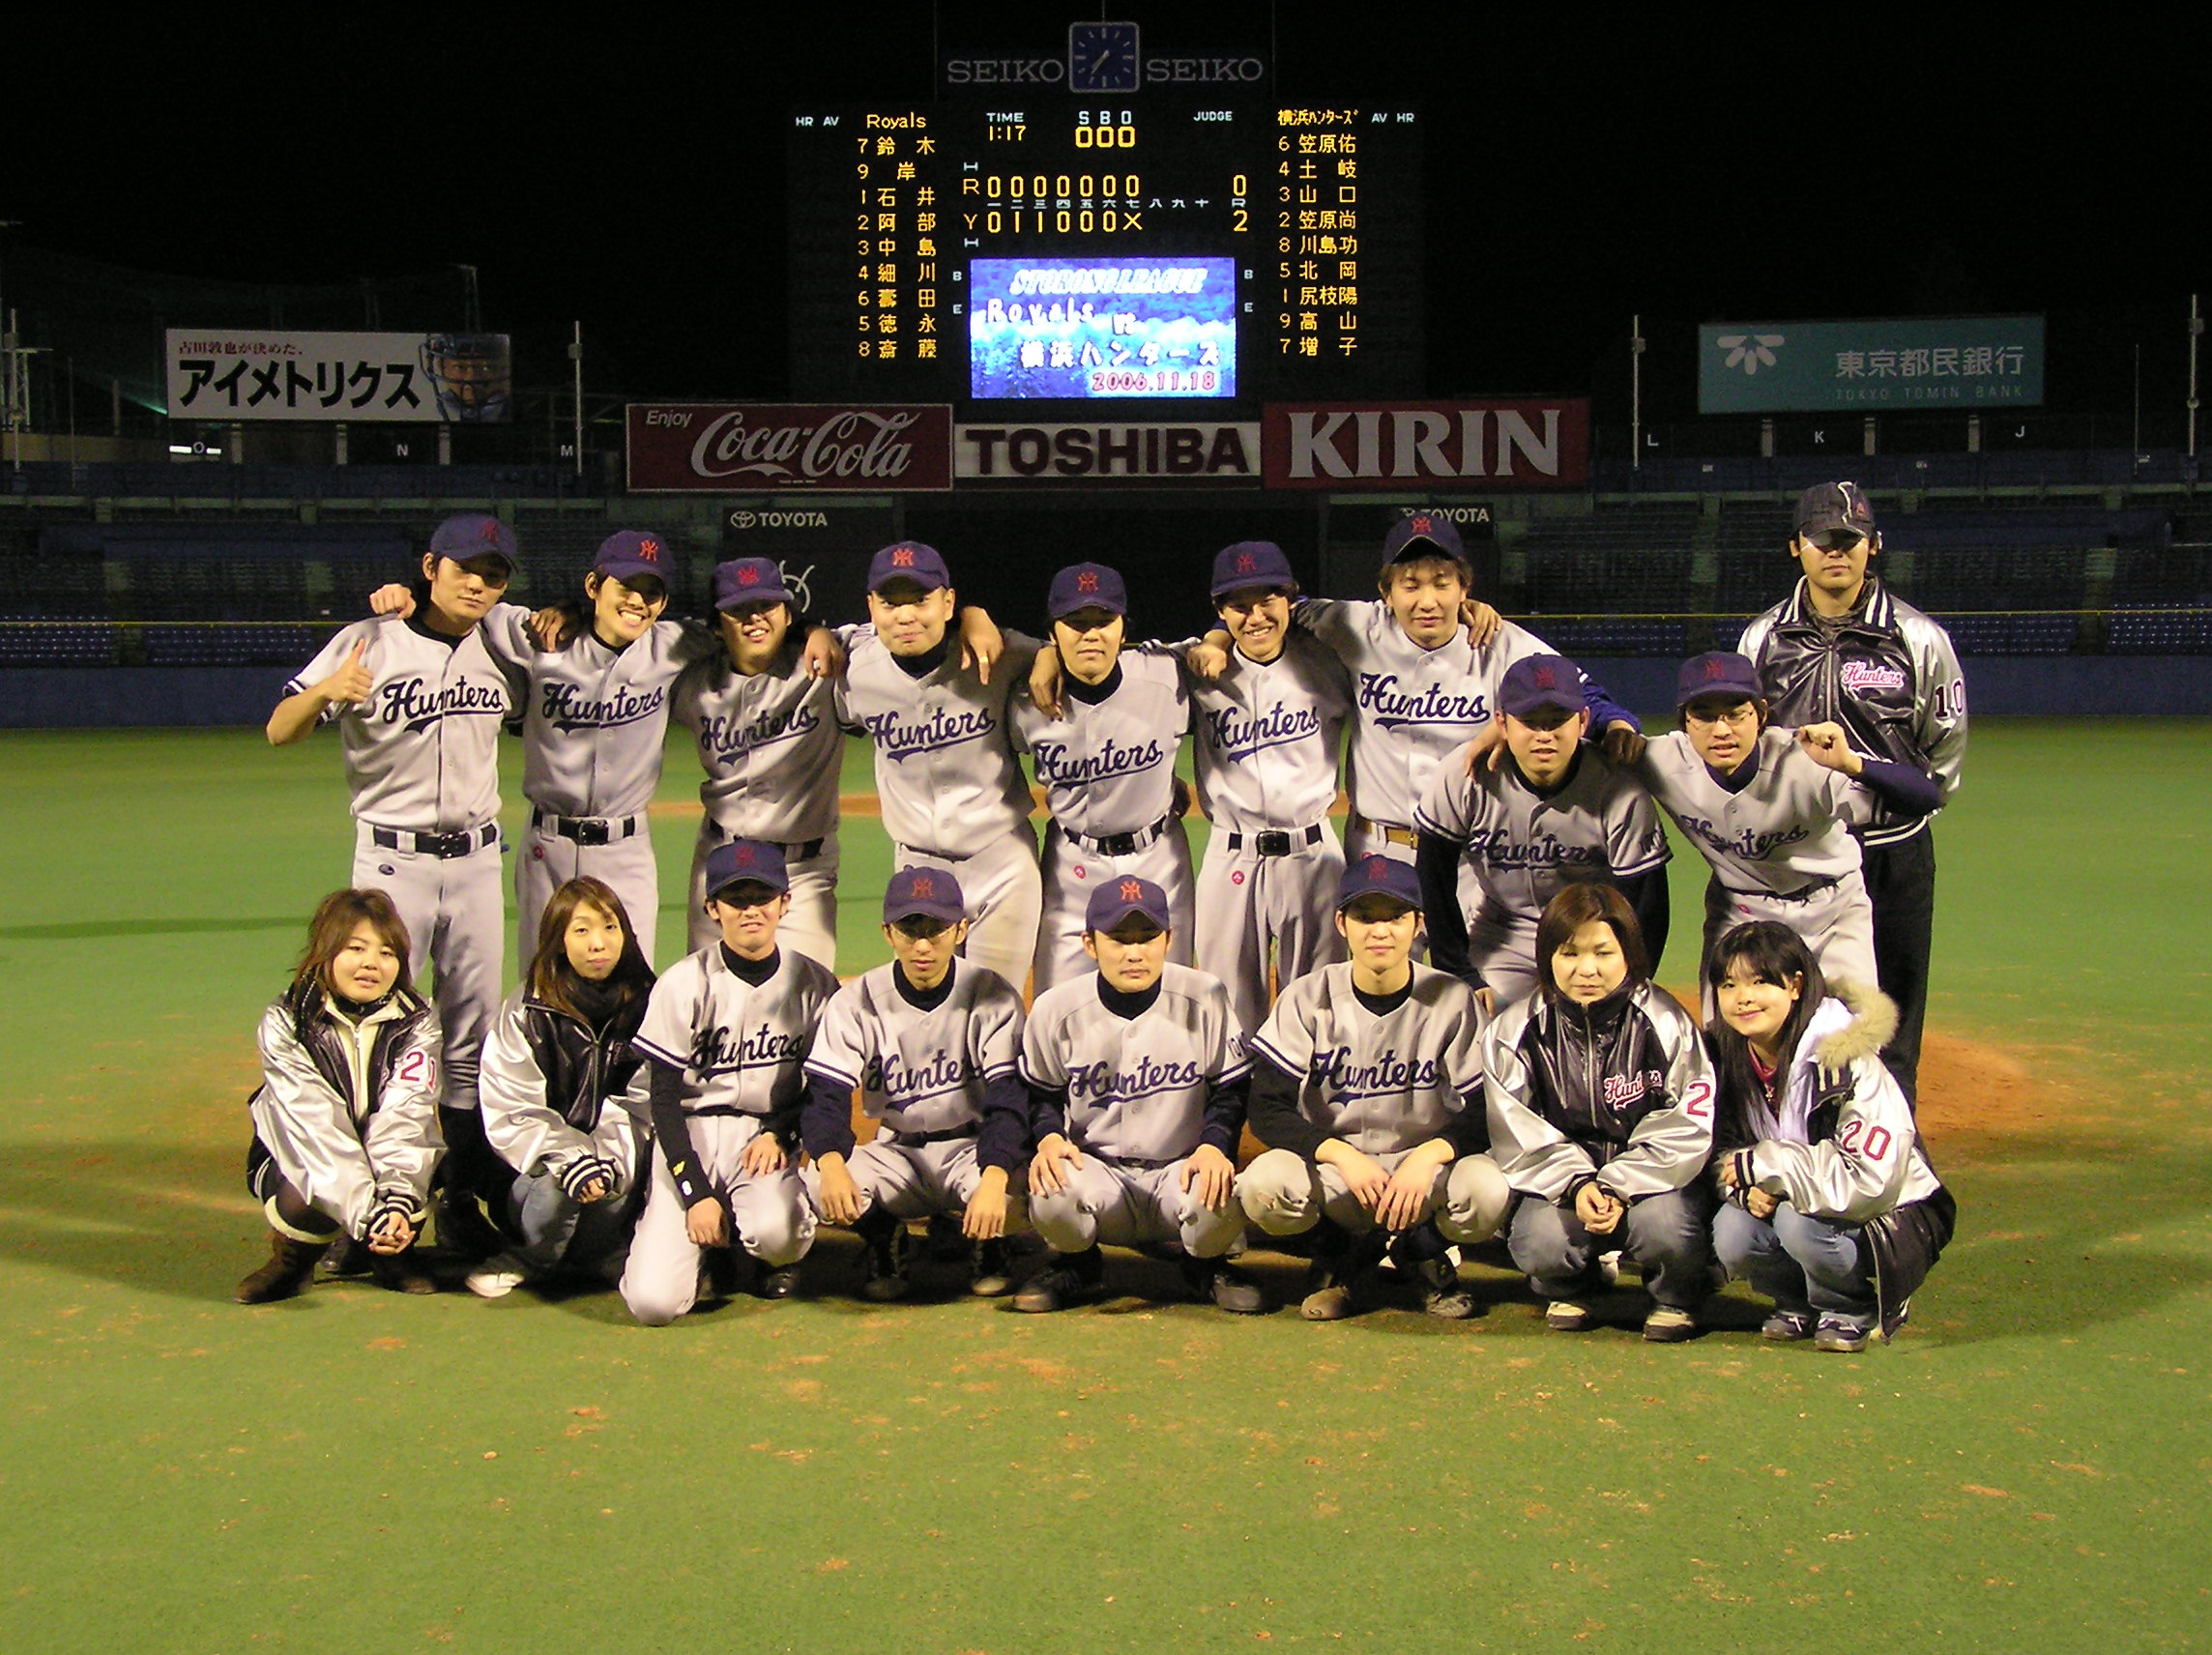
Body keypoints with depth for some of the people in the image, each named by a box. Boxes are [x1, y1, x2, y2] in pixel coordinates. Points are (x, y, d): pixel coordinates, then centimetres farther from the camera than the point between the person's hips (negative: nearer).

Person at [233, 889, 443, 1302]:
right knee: (307, 1205, -35)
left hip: (388, 1157, 2)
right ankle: (293, 1257, 2)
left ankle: (393, 1251, 1)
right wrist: (368, 1212, -41)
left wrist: (397, 1201, -43)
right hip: (299, 1157, -2)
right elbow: (316, 1127, -28)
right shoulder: (285, 1023, -17)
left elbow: (405, 1117, -24)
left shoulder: (417, 1023, -11)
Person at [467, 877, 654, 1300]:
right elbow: (511, 1113, -11)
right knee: (557, 1183, -32)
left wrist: (610, 1159, -24)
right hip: (545, 1155, -2)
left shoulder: (646, 1005, 0)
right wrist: (571, 1160, -28)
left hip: (622, 1152, 2)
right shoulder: (527, 1012, -4)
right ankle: (534, 1252, 0)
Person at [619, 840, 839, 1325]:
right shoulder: (684, 984, -7)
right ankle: (711, 1246, 17)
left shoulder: (814, 984, 0)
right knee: (653, 1301, -18)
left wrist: (780, 1134, -10)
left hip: (770, 1136, 1)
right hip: (692, 1134, -1)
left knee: (774, 1230, -34)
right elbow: (663, 1098, -6)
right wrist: (696, 1194, -13)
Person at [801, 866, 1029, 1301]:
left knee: (1011, 1195, -34)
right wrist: (831, 1162, -37)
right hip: (895, 1154, 1)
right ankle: (885, 1240, 6)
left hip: (971, 1146, -1)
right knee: (823, 1184, -29)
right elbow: (826, 1096, -14)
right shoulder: (856, 1003, -7)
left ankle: (986, 1243, 6)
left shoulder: (993, 998, -11)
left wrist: (993, 1179, -39)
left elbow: (1009, 1100, -19)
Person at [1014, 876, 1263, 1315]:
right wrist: (1050, 1137, -15)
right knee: (1051, 1194, -34)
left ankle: (1206, 1264, 7)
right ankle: (1078, 1266, 6)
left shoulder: (1206, 999, -4)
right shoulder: (1056, 1009, -4)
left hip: (1182, 1169, 0)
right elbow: (1038, 1093, 7)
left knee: (1221, 1197, -34)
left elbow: (1232, 1089, 2)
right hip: (1096, 1171, 0)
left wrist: (1215, 1146, -17)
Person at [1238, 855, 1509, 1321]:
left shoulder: (1453, 1001, -5)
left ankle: (1423, 1253, 5)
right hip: (1332, 1165, 0)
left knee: (1486, 1192, -33)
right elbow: (1267, 1111, -9)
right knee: (1263, 1185, -32)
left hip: (1424, 1165, 0)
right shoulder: (1308, 999, -4)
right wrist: (1341, 1155, -25)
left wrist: (1428, 1156, -28)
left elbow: (1484, 1113, -7)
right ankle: (1343, 1258, 2)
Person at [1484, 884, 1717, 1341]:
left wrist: (1616, 1187, -25)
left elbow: (1686, 1131, -13)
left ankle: (1675, 1296, 5)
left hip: (1650, 1178, -1)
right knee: (1539, 1241, -28)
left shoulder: (1666, 1024, -10)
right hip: (1559, 1178, 1)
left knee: (1666, 1225, -33)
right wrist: (1577, 1184, -24)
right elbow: (1518, 1136, -7)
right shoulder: (1516, 1033, -4)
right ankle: (1569, 1288, 12)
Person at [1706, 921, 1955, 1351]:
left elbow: (1869, 1180, -30)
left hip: (1889, 1221, -5)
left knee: (1799, 1220, -34)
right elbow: (1725, 1151, 4)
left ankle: (1854, 1311, -3)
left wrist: (1765, 1163, -27)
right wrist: (1747, 1188, -20)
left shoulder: (1846, 1059, -24)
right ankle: (1802, 1304, 7)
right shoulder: (1729, 1058, -5)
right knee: (1731, 1232, -24)